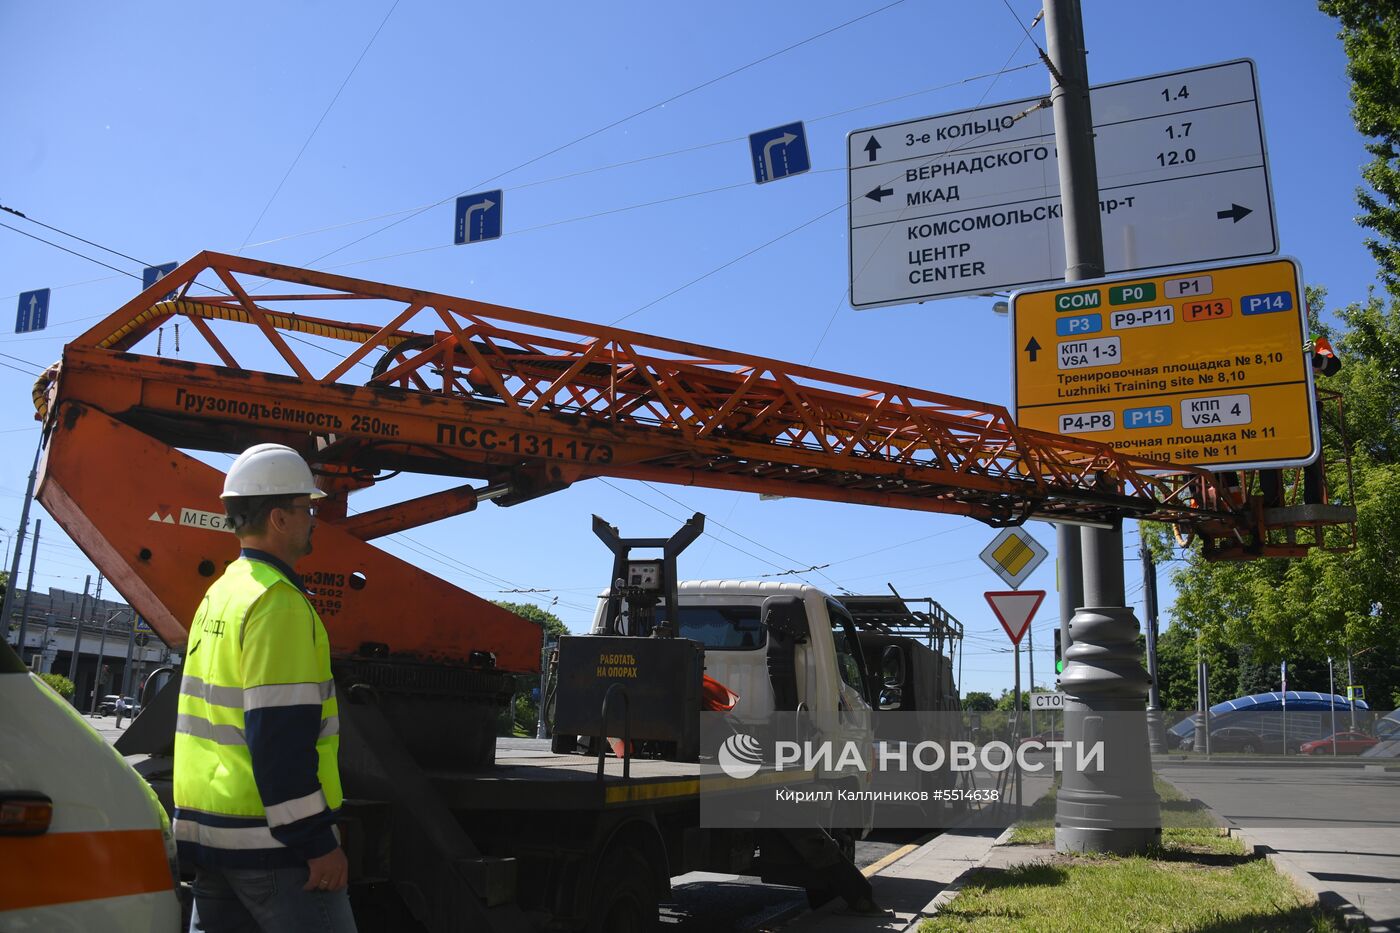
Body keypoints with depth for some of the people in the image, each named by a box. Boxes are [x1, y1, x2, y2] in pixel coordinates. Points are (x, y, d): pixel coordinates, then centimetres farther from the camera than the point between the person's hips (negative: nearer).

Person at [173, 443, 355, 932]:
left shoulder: (220, 593, 13)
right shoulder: (278, 600, -17)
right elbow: (283, 736, -23)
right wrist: (317, 841, -18)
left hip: (205, 825, 10)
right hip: (266, 838, -10)